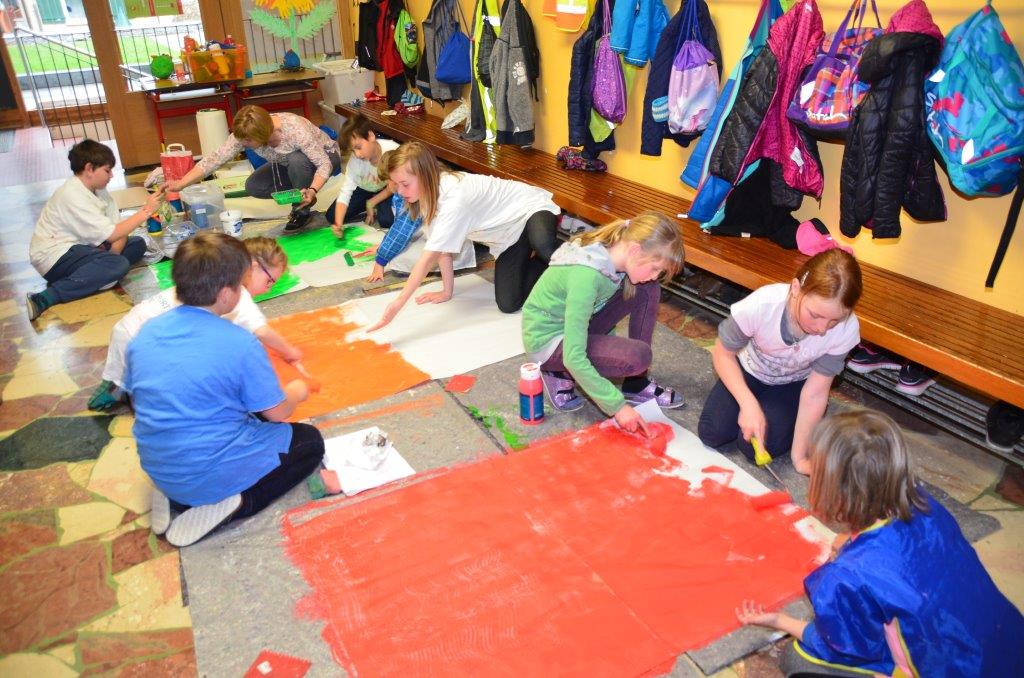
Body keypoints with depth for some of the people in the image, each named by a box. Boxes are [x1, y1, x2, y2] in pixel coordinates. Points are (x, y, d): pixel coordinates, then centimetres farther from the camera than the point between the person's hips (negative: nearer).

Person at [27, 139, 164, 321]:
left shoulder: (99, 190, 6)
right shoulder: (72, 195, -21)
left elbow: (118, 227, 0)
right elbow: (112, 234, -26)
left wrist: (113, 254, -20)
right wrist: (146, 211, -20)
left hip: (79, 248, 9)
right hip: (54, 257, -9)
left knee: (137, 244, 1)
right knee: (119, 265, -30)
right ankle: (44, 298, -28)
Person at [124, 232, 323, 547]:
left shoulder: (146, 333, -3)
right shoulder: (240, 344, -20)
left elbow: (136, 398, 11)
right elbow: (277, 412, -10)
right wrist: (296, 392, 13)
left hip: (158, 470, 6)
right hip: (214, 472, -6)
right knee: (310, 441, 13)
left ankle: (175, 496, 10)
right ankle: (232, 503, -6)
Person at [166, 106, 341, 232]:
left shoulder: (294, 129, -37)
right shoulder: (244, 135, -21)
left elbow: (325, 164, -35)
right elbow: (215, 158, -21)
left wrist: (312, 191, -51)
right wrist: (181, 183, -27)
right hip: (290, 165, 6)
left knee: (297, 160, -37)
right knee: (253, 186, -13)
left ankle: (302, 210, -14)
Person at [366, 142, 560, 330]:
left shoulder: (454, 199, -35)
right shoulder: (430, 192, -9)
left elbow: (429, 257, -37)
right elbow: (441, 249, -2)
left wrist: (399, 302, -36)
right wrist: (447, 291, 0)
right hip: (507, 238, 7)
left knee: (543, 246, -45)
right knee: (508, 304, -9)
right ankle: (546, 260, 15)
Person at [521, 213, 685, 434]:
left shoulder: (612, 253, -10)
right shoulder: (586, 275, -34)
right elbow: (574, 357, -33)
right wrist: (617, 405, -27)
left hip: (573, 325, 8)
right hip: (547, 340, -8)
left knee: (649, 291, -7)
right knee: (637, 357, -27)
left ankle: (636, 384, 3)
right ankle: (561, 374, -2)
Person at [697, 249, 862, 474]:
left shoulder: (846, 329, -33)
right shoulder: (760, 305, -38)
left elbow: (815, 393, -22)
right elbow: (723, 353, -20)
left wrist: (799, 456, -17)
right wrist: (749, 404, -31)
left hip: (794, 384, 0)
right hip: (749, 371, 1)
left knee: (754, 447, -17)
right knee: (712, 435, -9)